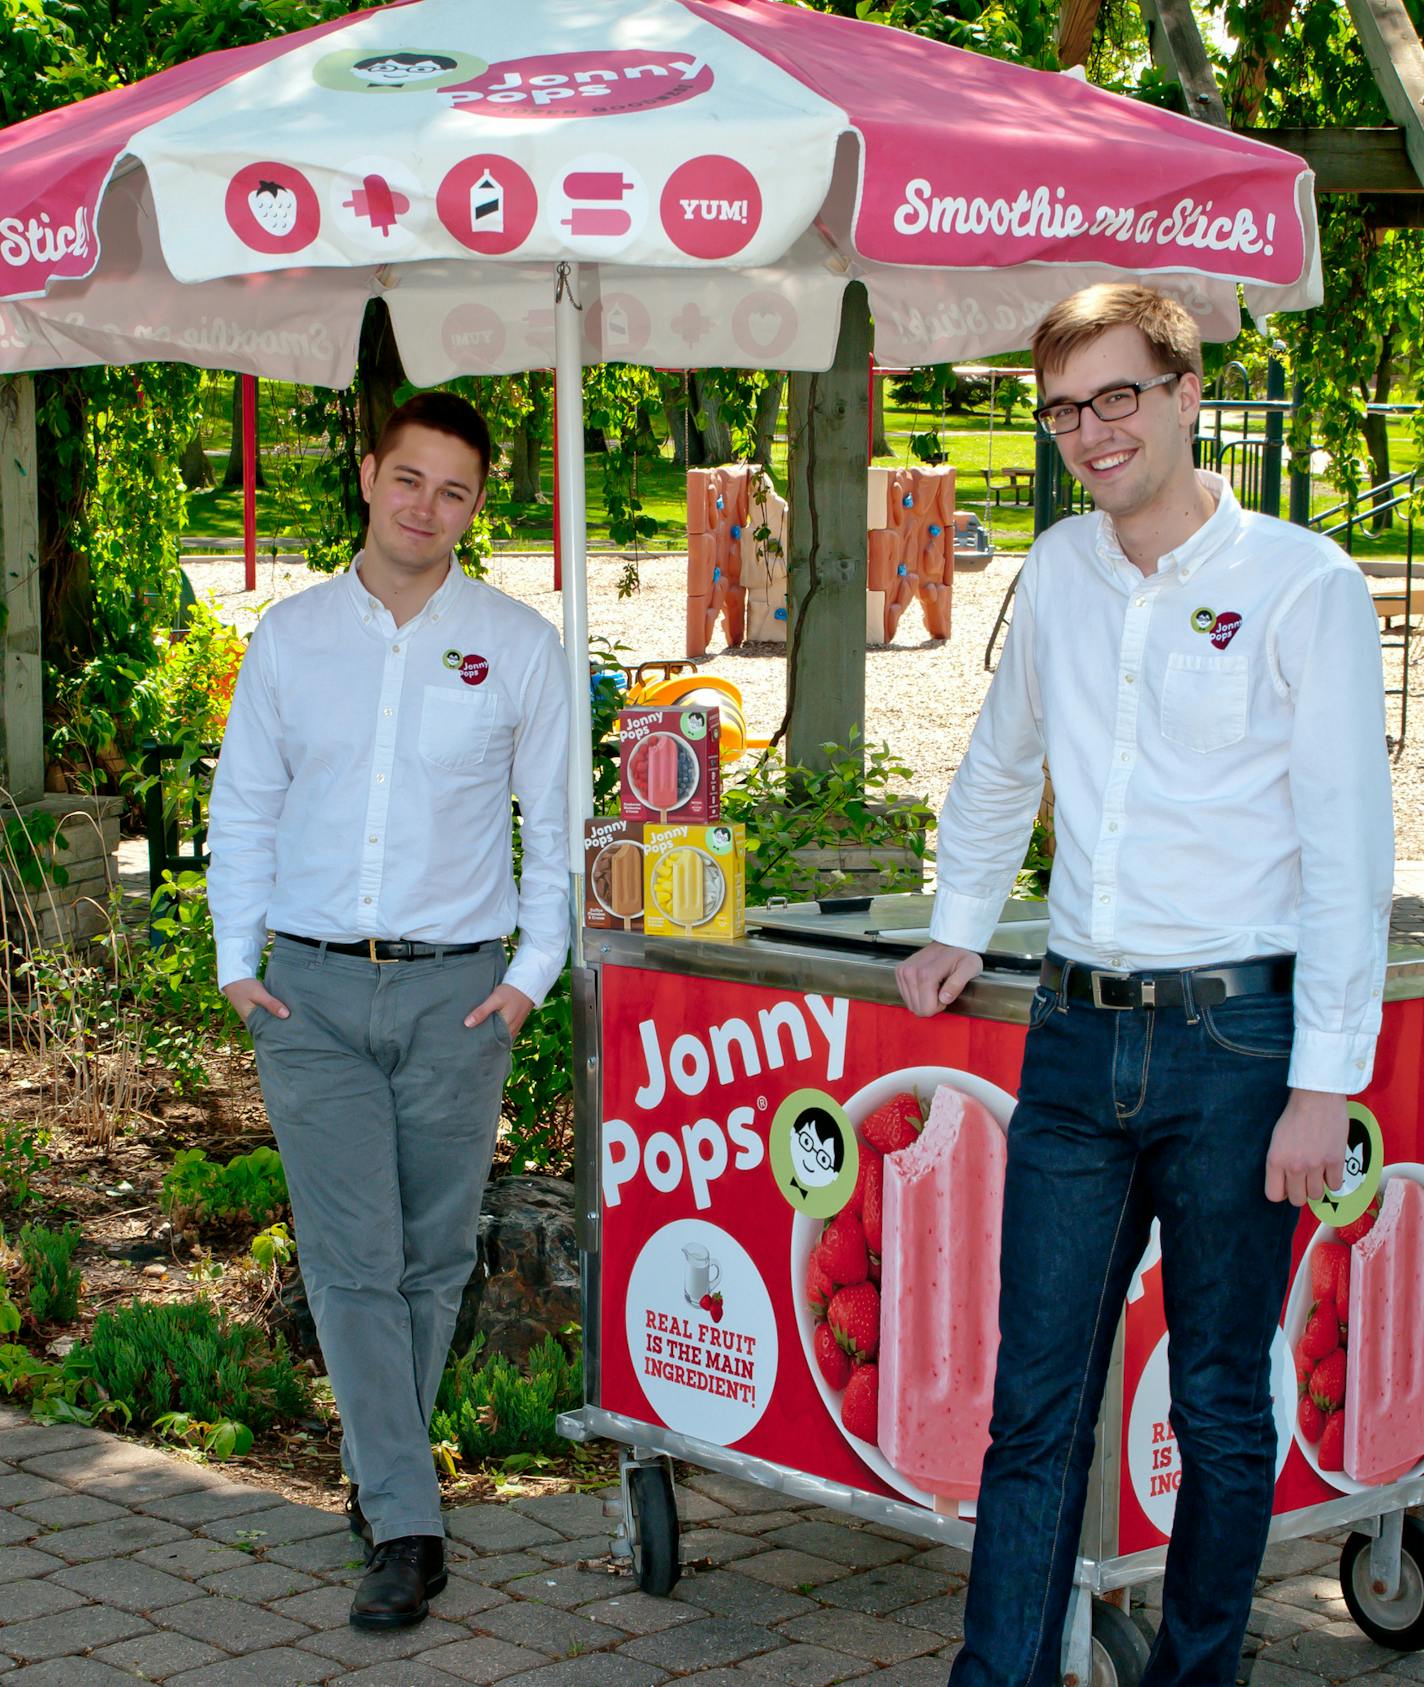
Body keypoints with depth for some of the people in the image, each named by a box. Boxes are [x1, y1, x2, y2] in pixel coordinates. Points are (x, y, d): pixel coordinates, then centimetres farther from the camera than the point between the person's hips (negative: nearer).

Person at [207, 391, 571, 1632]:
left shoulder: (519, 646, 3)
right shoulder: (291, 636, 7)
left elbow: (554, 824, 8)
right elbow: (244, 808, 12)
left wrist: (531, 974, 0)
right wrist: (236, 959, 4)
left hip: (455, 991, 0)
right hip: (312, 992, 0)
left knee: (433, 1255, 7)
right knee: (351, 1259, -6)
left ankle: (383, 1470, 26)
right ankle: (406, 1524, -3)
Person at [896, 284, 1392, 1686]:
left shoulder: (1304, 584, -6)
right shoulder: (1059, 570, 10)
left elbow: (1348, 846, -9)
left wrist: (1325, 1080, -13)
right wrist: (957, 930, 26)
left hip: (1234, 1041, -4)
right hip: (1080, 1038, 4)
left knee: (1221, 1407, 7)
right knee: (1035, 1402, 5)